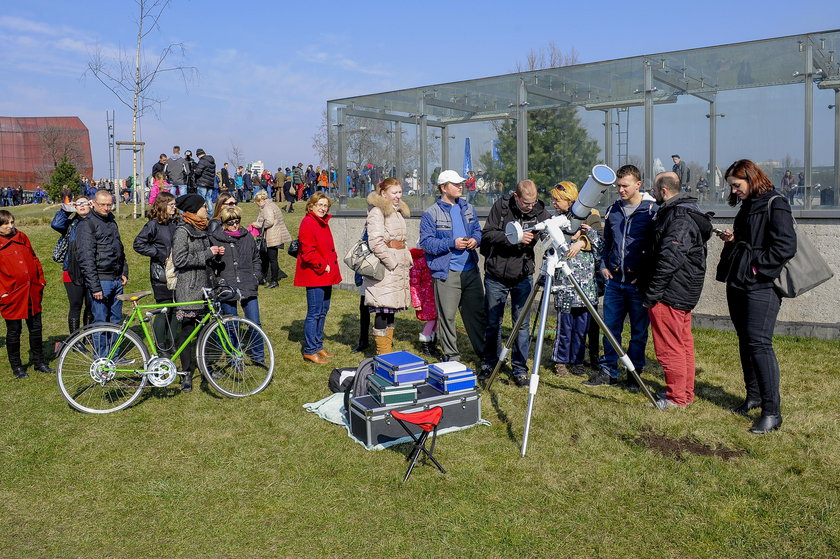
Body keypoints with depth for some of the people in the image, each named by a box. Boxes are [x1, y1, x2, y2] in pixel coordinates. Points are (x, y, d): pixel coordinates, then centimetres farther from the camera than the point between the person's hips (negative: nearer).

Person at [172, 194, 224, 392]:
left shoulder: (201, 229, 15)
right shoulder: (182, 231, -12)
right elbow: (180, 260, -20)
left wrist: (216, 252, 6)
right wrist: (207, 253, -18)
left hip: (204, 286, 8)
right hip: (188, 288, -8)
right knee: (187, 329, -3)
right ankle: (187, 374, 3)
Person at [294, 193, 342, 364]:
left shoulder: (323, 223, 17)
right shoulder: (308, 223, -13)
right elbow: (308, 251, -20)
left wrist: (331, 265, 9)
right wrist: (323, 266, -16)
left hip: (326, 275, 10)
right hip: (314, 275, -10)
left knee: (323, 311, 15)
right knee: (314, 313, -5)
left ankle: (318, 346, 26)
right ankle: (310, 351, 3)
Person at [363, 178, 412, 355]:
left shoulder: (398, 212, 20)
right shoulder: (377, 212, -8)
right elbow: (375, 242, -18)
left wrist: (407, 260, 16)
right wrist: (392, 262, -17)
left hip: (399, 268, 9)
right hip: (384, 269, -9)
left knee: (391, 310, 12)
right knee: (382, 311, -5)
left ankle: (388, 351, 20)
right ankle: (382, 354, 1)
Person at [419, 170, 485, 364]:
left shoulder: (468, 208, 13)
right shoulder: (431, 213, -6)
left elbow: (478, 230, 21)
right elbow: (426, 242, -10)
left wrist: (475, 240, -2)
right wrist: (452, 244, -18)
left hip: (471, 270, 6)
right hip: (447, 273, -5)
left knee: (477, 312, 12)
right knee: (447, 315, -2)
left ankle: (484, 352, 25)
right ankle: (451, 357, 11)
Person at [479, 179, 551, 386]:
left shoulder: (540, 211, -6)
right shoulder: (500, 206, -9)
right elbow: (487, 234, -14)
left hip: (523, 276, 0)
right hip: (496, 276, 0)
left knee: (522, 323, 2)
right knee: (493, 322, 11)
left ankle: (520, 368, 14)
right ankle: (490, 362, 28)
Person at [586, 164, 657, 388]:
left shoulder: (652, 210, -6)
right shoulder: (613, 210, 11)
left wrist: (646, 273, -10)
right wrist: (604, 265, 10)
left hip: (638, 282, -5)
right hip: (614, 280, 5)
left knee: (639, 332, 6)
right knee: (611, 328, 10)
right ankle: (608, 370, 20)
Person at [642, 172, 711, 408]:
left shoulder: (680, 218, -19)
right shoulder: (684, 212, 15)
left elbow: (669, 259, -25)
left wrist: (651, 293, -22)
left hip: (670, 294, -11)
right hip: (684, 291, 11)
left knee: (669, 347, -2)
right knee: (683, 343, 17)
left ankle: (677, 397, 7)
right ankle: (686, 392, 27)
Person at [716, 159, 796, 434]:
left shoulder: (775, 205, -9)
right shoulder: (746, 207, 18)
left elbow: (786, 246, -17)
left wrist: (756, 267, -16)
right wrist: (732, 239, 8)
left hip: (761, 286, -9)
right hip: (738, 285, 9)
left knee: (759, 343, -12)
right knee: (745, 341, 14)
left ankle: (772, 411, -8)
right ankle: (754, 396, 26)